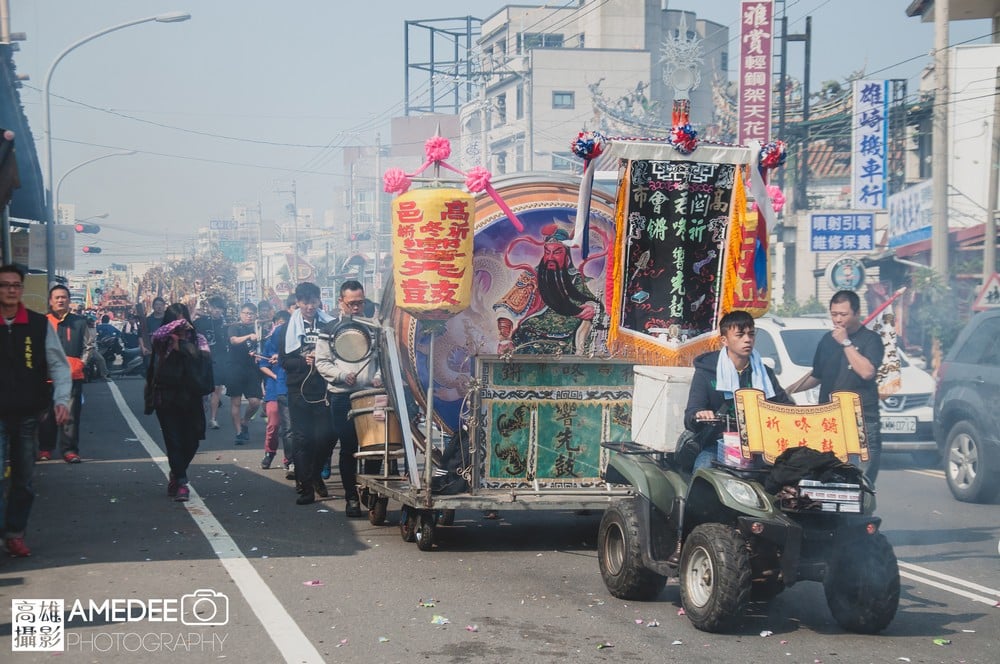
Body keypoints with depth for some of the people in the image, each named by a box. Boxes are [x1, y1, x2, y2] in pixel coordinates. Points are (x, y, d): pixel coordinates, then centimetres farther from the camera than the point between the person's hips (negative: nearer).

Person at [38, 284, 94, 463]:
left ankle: (69, 449, 2)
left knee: (71, 415, -3)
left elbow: (89, 345, 12)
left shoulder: (79, 322, 7)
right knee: (47, 415, 7)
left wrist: (81, 363, 2)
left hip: (73, 375, 0)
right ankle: (45, 448, 20)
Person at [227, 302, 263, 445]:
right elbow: (234, 340, -19)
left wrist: (257, 354, -3)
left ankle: (245, 421, 22)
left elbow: (261, 348, 20)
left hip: (252, 369, 3)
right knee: (235, 401, -2)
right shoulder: (235, 327, 2)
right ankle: (239, 432, 5)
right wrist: (249, 336, -35)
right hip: (236, 368, -3)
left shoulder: (256, 329, 15)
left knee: (255, 402, -6)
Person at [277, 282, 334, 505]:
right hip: (299, 390, -1)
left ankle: (316, 476, 24)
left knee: (324, 436, -1)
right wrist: (304, 361, -13)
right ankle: (305, 487, 2)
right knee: (302, 439, -1)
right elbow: (283, 361, 3)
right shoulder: (288, 328, 7)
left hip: (323, 388, 1)